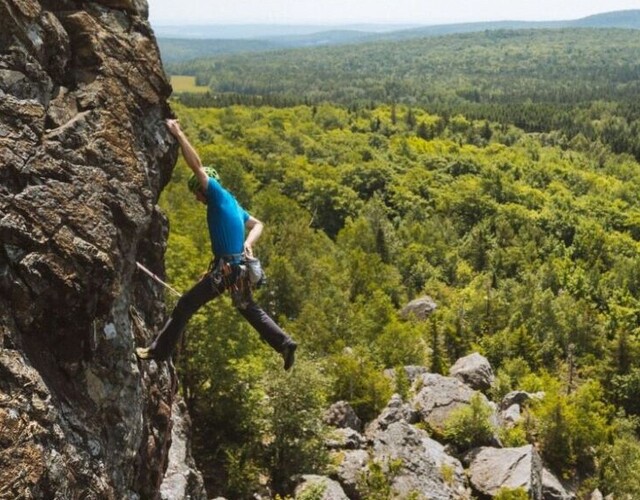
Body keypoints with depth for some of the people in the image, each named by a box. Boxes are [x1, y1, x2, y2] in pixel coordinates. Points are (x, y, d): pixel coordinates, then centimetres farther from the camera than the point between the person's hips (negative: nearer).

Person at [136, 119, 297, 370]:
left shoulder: (218, 195, -8)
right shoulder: (232, 203, 17)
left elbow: (196, 165, -16)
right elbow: (257, 225, 21)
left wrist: (178, 133, -10)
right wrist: (248, 243, 3)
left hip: (225, 267, -9)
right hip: (238, 266, 9)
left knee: (185, 306, -1)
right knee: (250, 309, 24)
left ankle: (160, 349, 6)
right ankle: (285, 343, 22)